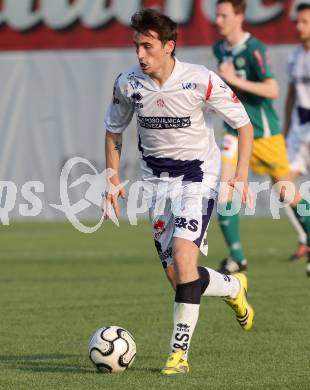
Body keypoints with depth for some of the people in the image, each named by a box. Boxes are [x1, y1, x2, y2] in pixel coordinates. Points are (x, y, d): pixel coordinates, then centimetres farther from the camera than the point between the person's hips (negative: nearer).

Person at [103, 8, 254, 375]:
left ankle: (179, 352, -16)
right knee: (176, 276, 2)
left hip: (198, 176, -4)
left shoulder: (201, 80, -17)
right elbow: (113, 132, 12)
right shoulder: (128, 83, -7)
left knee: (183, 260, -22)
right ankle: (234, 288, 34)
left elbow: (244, 124, -7)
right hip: (156, 179, 4)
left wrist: (242, 174, -17)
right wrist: (113, 180, 4)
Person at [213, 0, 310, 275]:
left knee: (286, 192, 7)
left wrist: (236, 81, -33)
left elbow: (272, 90, -28)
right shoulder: (220, 49, 5)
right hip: (236, 130, 5)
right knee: (224, 188, -13)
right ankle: (236, 257, -7)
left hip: (264, 132, -5)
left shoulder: (254, 49, -17)